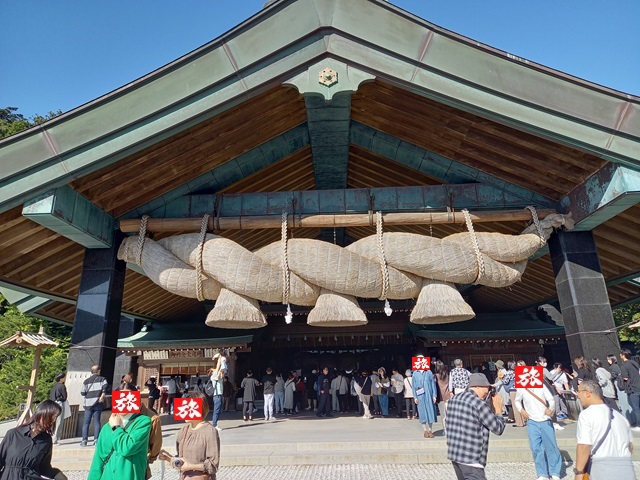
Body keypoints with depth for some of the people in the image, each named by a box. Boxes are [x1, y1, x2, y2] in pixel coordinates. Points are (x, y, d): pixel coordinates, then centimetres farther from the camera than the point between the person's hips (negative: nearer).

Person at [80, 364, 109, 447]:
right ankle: (96, 440, 0)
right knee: (97, 422, 3)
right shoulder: (102, 379, 2)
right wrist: (102, 396, -8)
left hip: (88, 404, 2)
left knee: (86, 422, 8)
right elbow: (105, 387, -16)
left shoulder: (86, 381, 8)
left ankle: (84, 440, 6)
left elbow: (82, 393, 5)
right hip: (97, 403, -2)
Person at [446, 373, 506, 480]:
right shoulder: (479, 404, -16)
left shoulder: (454, 399, 8)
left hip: (454, 454, 8)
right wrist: (498, 411, 9)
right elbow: (498, 429, -8)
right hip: (471, 458, -8)